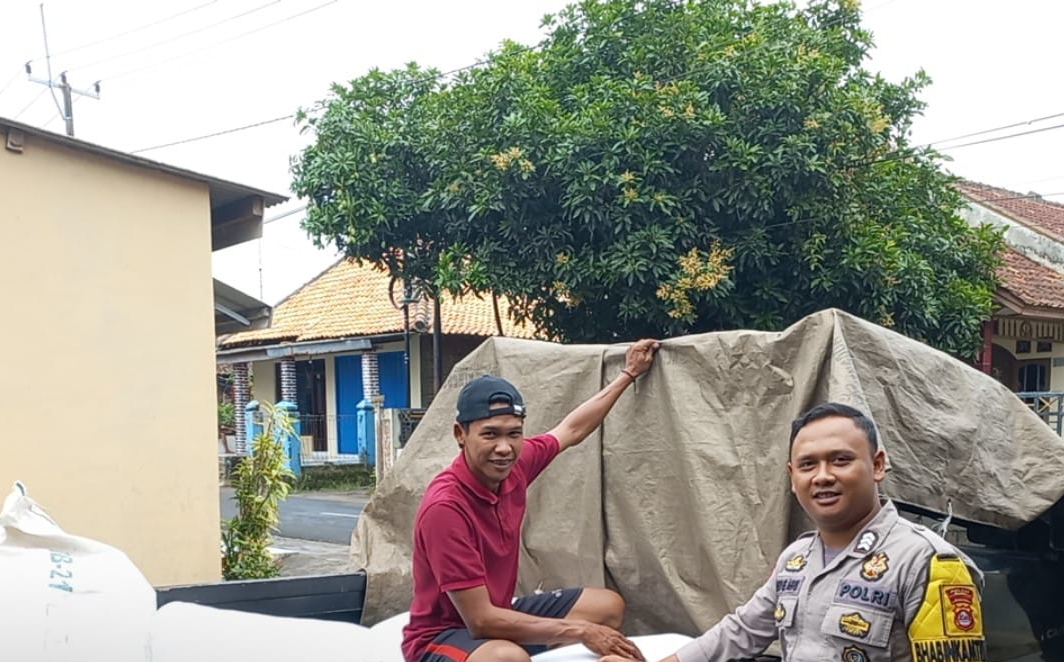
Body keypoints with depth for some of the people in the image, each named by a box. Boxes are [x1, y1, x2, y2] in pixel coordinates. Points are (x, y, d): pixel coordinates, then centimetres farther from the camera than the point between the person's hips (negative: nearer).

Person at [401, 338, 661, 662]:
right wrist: (580, 630, -26)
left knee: (609, 606, 11)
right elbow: (481, 621, -30)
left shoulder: (513, 467, -9)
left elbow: (571, 430, 13)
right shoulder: (445, 507, -30)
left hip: (498, 614, 9)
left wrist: (628, 375, 21)